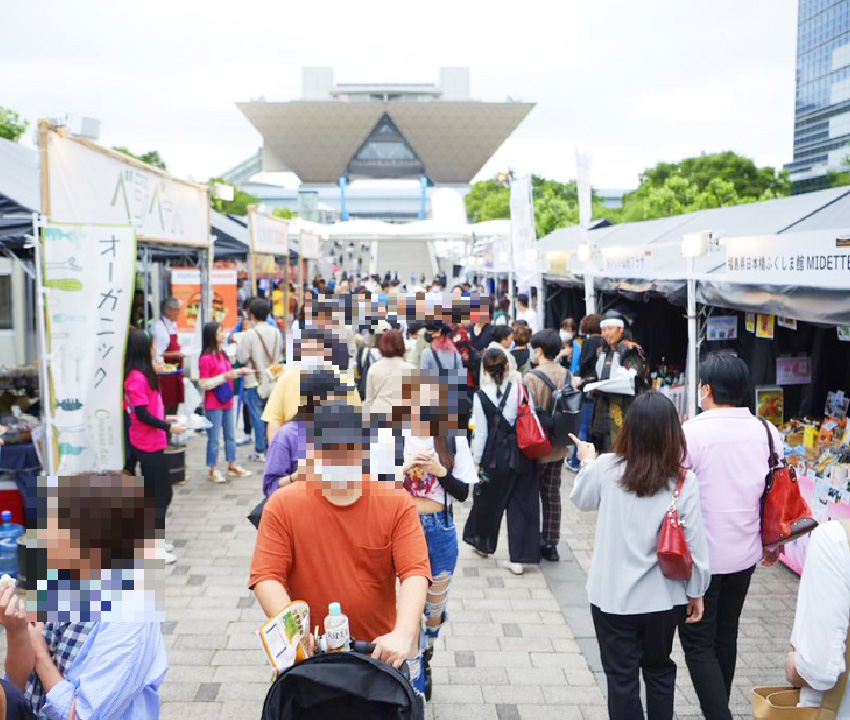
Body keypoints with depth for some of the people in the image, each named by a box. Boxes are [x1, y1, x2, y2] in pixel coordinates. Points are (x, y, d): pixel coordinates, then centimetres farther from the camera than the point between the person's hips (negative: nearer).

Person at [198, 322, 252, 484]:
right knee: (214, 438, -1)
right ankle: (212, 470, 9)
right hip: (213, 405, -9)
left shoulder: (222, 355, 10)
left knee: (231, 436, 15)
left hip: (227, 402, 9)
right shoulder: (206, 358, -17)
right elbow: (203, 384, -19)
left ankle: (232, 466, 25)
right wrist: (225, 376, -23)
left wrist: (238, 372, 8)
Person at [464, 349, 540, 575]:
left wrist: (477, 462, -1)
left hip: (495, 457, -1)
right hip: (522, 456, 1)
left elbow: (480, 432, -9)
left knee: (488, 501, 19)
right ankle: (519, 559, 8)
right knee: (522, 505, 8)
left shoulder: (482, 396, -10)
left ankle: (482, 543, 39)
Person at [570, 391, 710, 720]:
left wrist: (587, 462, 26)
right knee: (660, 672, 23)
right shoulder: (685, 481, -13)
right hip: (663, 597, 1)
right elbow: (695, 543, -9)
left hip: (613, 596, -1)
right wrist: (697, 592, 5)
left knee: (622, 678, 13)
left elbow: (581, 500, 8)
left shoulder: (607, 468, -13)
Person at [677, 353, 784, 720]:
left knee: (699, 645, 5)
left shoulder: (692, 432, -19)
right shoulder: (767, 432, -2)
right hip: (745, 555, 6)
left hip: (700, 557, -6)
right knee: (726, 635, 21)